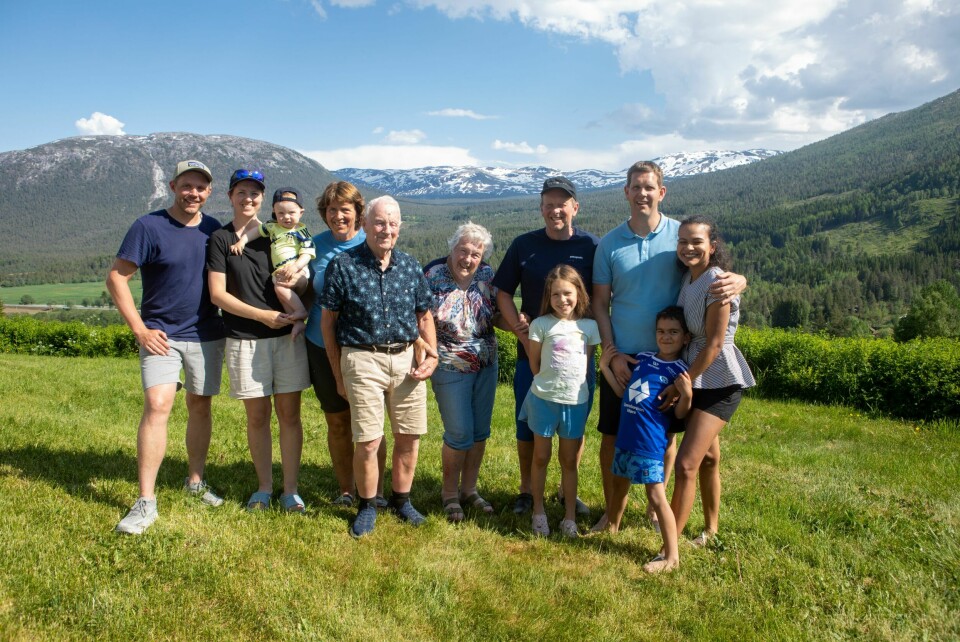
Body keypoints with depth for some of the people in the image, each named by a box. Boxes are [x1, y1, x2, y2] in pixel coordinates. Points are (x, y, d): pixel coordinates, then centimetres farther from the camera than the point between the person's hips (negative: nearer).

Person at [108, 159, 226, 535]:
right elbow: (116, 278, -7)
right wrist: (140, 329, -12)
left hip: (207, 335, 4)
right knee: (157, 405, -15)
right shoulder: (148, 227, -7)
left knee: (200, 406, 11)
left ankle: (195, 481, 28)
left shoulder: (215, 230, 5)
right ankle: (146, 502, -9)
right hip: (161, 335, -4)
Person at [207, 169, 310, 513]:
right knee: (257, 415, 6)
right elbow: (218, 294, -4)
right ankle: (264, 486, 21)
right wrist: (262, 315, -13)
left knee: (289, 414, 2)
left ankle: (290, 489, 12)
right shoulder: (220, 238, 3)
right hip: (245, 339, -2)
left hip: (286, 336, 2)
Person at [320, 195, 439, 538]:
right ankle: (366, 506, 20)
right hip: (363, 359, -4)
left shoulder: (410, 266, 6)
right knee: (368, 441, -3)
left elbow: (424, 316, 15)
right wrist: (338, 375, 0)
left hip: (406, 358, 4)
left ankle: (401, 499, 30)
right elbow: (328, 321, 0)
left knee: (409, 435, 9)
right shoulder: (343, 266, -4)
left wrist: (432, 355, 1)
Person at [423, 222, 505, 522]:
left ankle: (469, 489, 29)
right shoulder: (432, 275, -13)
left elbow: (496, 315, 7)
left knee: (480, 431, 11)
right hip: (451, 369, -5)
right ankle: (450, 493, 20)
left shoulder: (486, 275, -1)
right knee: (459, 434, -2)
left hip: (487, 365, 5)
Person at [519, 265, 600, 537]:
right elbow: (534, 364, 1)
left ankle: (570, 516, 20)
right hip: (544, 399, -1)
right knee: (541, 457, 10)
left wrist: (572, 384, 3)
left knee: (569, 460, 11)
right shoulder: (541, 325, -6)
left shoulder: (589, 326, 1)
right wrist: (550, 382, 4)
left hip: (576, 401, 2)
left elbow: (587, 364, 8)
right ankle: (538, 511, 25)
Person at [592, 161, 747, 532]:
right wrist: (612, 352, -7)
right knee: (612, 436, 7)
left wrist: (737, 282, -28)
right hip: (621, 358, 1)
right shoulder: (609, 244, 0)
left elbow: (717, 271, -2)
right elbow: (600, 303, 2)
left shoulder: (681, 235, -4)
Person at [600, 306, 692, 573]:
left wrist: (686, 394, -26)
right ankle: (611, 528, 46)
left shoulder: (679, 370, -9)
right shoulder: (642, 358, 8)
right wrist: (605, 366, 10)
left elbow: (679, 413, -9)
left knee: (656, 496, -6)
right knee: (619, 484, 23)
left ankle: (671, 556, 4)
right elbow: (625, 393, 15)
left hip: (650, 443, -7)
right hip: (626, 437, 7)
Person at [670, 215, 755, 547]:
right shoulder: (688, 277, 4)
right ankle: (711, 529, 35)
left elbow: (714, 344, -19)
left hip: (720, 382, -8)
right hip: (696, 376, 8)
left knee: (686, 464, -11)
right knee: (707, 457, 19)